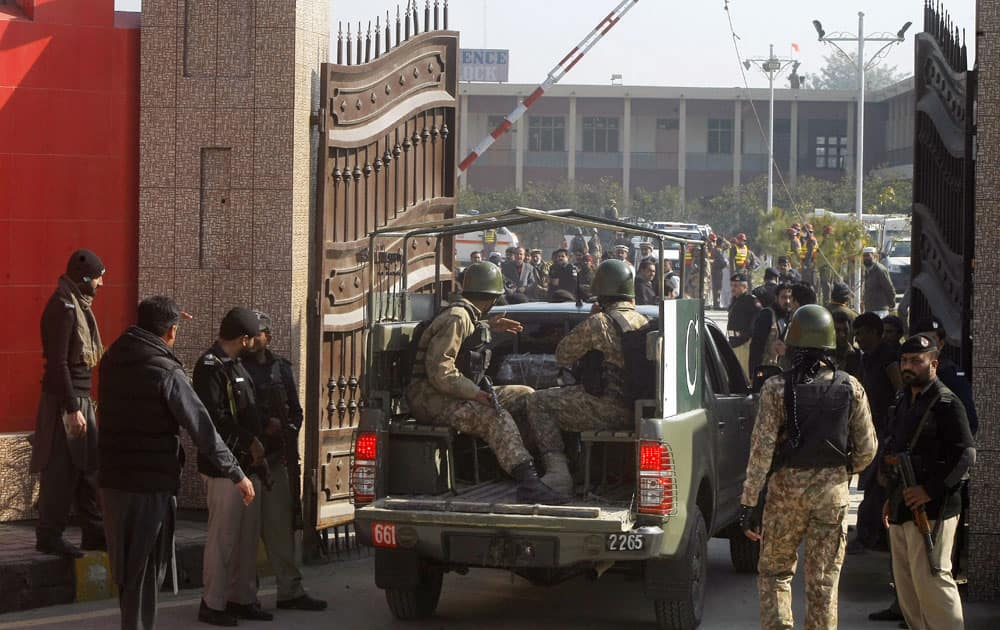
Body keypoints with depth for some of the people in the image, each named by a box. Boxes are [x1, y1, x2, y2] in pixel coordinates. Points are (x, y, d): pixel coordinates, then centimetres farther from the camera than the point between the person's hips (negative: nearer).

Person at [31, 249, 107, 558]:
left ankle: (94, 532, 19)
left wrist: (82, 404, 17)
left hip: (81, 398, 10)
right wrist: (72, 409, -21)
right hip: (64, 400, -10)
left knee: (89, 466, 13)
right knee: (61, 471, -4)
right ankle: (49, 537, 4)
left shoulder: (78, 304, 13)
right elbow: (58, 363, -20)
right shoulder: (63, 307, -16)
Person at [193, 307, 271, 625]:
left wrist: (256, 442, 11)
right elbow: (215, 416, -21)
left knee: (248, 536, 12)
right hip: (224, 466, -10)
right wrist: (249, 441, -14)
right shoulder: (210, 366, -12)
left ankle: (242, 598, 20)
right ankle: (213, 604, 0)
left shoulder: (235, 365, 19)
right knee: (223, 536, -6)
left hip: (247, 464, 10)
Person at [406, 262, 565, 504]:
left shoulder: (468, 316, 16)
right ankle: (529, 484, -45)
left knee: (525, 395, 6)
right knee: (497, 418, -32)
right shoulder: (456, 318, -16)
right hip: (433, 399, -11)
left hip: (466, 392, 11)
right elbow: (439, 371, -24)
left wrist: (489, 326, 40)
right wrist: (476, 393, -25)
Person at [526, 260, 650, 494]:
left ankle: (558, 472, -7)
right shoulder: (643, 322, 8)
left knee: (538, 402, 3)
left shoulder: (597, 324, -15)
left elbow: (562, 356, -3)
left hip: (608, 409, -8)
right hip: (635, 411, 8)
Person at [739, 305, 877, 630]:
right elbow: (867, 448, 2)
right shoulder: (850, 388, -1)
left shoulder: (777, 388, -8)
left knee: (774, 571, 13)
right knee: (823, 580, 7)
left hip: (786, 491, -1)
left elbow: (762, 448, -12)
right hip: (832, 492, 2)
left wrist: (749, 502, -9)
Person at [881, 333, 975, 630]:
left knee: (931, 580, -11)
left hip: (931, 509, -9)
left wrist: (930, 491, -20)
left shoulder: (946, 403, -11)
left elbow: (966, 455, -17)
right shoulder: (904, 401, 16)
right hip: (902, 510, 9)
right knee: (906, 585, 12)